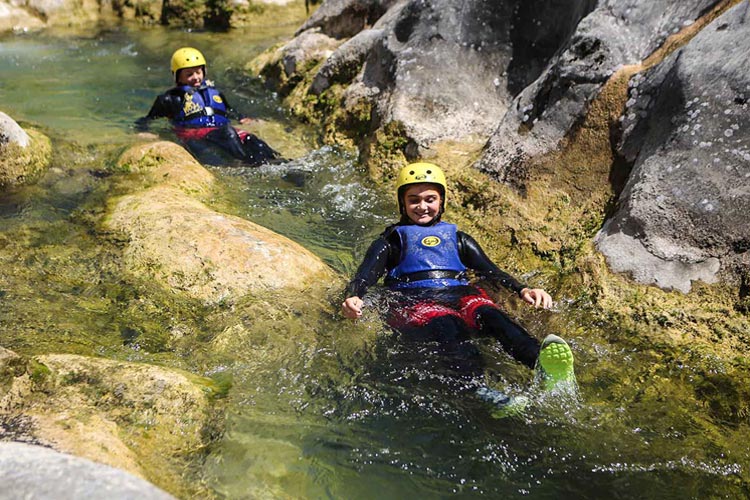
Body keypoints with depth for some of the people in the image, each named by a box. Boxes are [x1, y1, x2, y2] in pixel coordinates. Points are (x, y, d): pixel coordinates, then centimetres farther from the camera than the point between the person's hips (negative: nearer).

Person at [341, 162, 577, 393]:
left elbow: (491, 271, 17)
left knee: (491, 316, -34)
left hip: (459, 296, 2)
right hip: (413, 301, -2)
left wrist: (522, 290, -3)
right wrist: (352, 298, -16)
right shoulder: (391, 242, 23)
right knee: (446, 326, -38)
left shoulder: (457, 239, 29)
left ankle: (546, 367, -60)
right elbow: (365, 275, 8)